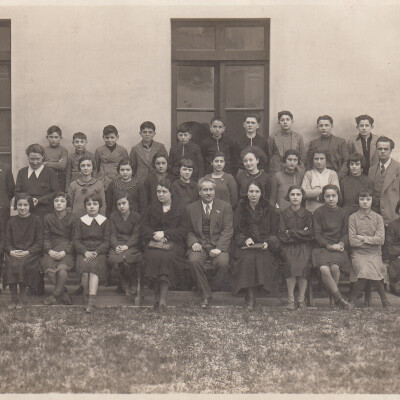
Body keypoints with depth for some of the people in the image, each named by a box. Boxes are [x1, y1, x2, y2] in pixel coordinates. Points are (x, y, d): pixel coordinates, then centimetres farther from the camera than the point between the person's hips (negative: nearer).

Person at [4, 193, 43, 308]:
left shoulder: (36, 220, 4)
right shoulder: (12, 221, 13)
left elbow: (39, 243, 0)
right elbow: (7, 241, 11)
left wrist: (27, 252, -15)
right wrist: (11, 251, -11)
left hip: (31, 253, -2)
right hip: (14, 253, 3)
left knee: (23, 263, -33)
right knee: (11, 264, -29)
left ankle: (22, 298, -18)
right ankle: (13, 298, -19)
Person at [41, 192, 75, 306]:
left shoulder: (72, 218, 6)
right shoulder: (48, 218, 14)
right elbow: (45, 238, 10)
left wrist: (64, 252, -13)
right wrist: (49, 251, -9)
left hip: (67, 250, -2)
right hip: (52, 251, 2)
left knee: (62, 270, -32)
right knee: (50, 271, -28)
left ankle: (55, 295, -10)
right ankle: (64, 294, -10)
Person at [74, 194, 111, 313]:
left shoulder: (105, 222, 14)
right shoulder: (80, 221, 16)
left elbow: (107, 242, 6)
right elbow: (76, 241, 8)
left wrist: (96, 252, -12)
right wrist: (85, 252, -11)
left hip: (99, 253, -1)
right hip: (83, 253, 1)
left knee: (94, 267, -32)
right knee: (84, 269, -31)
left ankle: (91, 301, -40)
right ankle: (86, 294, -13)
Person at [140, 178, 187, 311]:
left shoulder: (180, 208, 12)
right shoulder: (152, 208, 21)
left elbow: (183, 230, 3)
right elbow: (143, 227, 13)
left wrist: (164, 234, -8)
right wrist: (154, 235, -7)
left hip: (173, 243, -2)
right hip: (153, 243, 2)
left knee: (168, 257, -35)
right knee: (154, 257, -33)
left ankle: (163, 298, -32)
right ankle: (156, 294, -25)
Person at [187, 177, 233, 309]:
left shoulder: (225, 207, 7)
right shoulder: (191, 208, 13)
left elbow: (228, 230, -1)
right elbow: (189, 231, 13)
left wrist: (219, 248, -16)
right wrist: (193, 242, -10)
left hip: (218, 245, -1)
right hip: (200, 244, 1)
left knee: (222, 261, -32)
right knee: (194, 260, -31)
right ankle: (206, 295, -16)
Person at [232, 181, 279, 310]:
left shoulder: (269, 210, 13)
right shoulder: (240, 209, 13)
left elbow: (274, 232, 12)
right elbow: (236, 232, 11)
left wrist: (268, 243, -7)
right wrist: (245, 239, -9)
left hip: (264, 246, 0)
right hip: (246, 246, 0)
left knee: (262, 259, -33)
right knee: (248, 259, -33)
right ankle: (250, 295, -31)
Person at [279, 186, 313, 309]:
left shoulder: (307, 214, 11)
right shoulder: (283, 214, 10)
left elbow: (310, 234, -1)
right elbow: (282, 236, 1)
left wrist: (291, 232, -5)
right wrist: (300, 234, -4)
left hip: (304, 247, 1)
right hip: (288, 247, 0)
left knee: (304, 262, -29)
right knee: (290, 263, -30)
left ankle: (301, 298, -21)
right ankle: (290, 299, -23)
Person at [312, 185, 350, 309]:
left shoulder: (342, 213, 12)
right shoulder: (318, 212, 4)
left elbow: (346, 233, 14)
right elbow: (317, 234, 0)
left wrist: (341, 244, -8)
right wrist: (329, 245, -13)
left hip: (338, 247, 1)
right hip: (321, 247, -1)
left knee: (335, 267, -29)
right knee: (324, 269, -30)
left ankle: (332, 297, -8)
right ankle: (339, 298, -17)